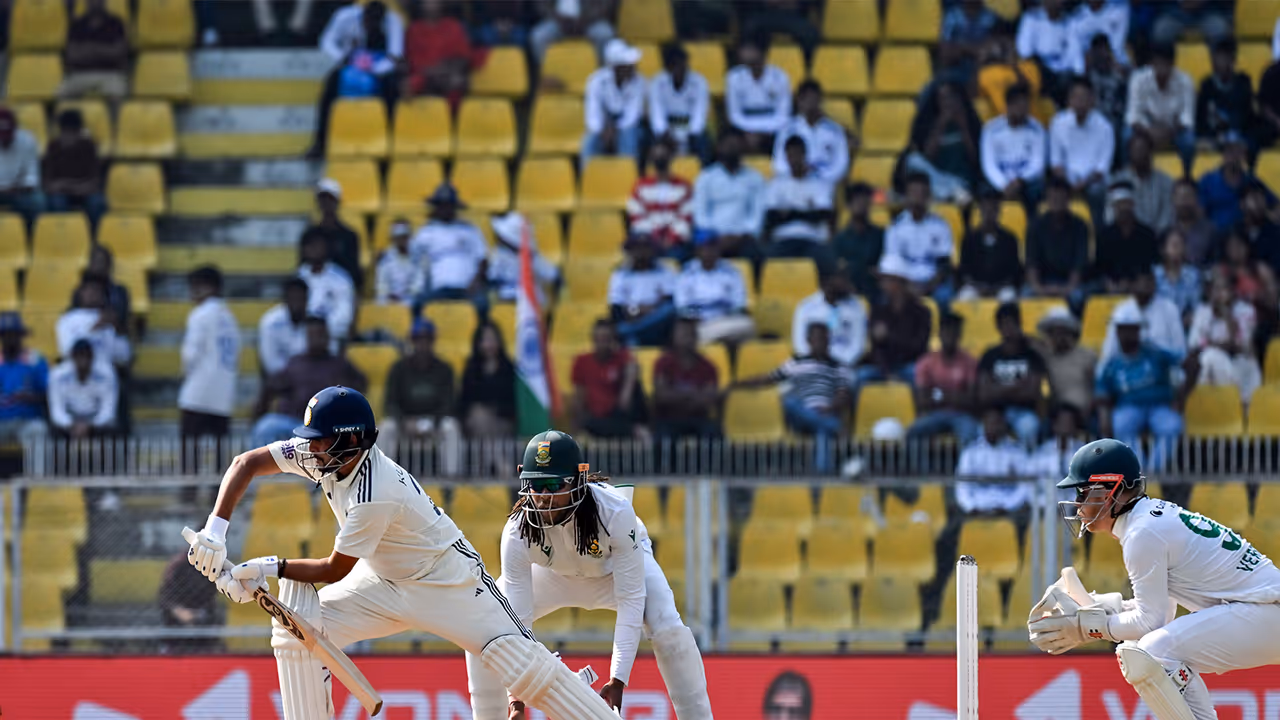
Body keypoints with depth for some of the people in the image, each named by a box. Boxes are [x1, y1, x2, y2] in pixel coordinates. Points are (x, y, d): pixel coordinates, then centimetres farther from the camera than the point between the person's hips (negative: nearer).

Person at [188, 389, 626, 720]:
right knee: (297, 626, -7)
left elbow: (334, 570, -23)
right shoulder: (323, 454, -13)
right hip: (385, 581, 8)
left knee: (523, 666, -14)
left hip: (448, 581, -8)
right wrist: (215, 531, -17)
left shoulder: (376, 497, -35)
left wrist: (272, 568, -16)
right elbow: (247, 463, -6)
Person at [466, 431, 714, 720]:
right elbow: (517, 618, -31)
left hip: (626, 560, -2)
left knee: (669, 631, -28)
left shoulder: (615, 512, -40)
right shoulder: (517, 531, -34)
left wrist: (618, 679, -41)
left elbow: (630, 598, -35)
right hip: (556, 573, 2)